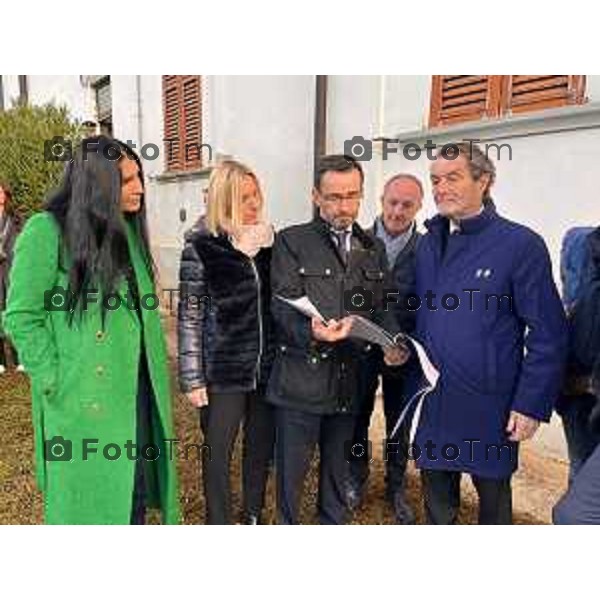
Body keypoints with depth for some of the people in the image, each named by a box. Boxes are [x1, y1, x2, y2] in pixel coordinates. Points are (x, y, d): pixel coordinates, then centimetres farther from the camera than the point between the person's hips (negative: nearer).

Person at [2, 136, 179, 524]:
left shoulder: (128, 230, 9)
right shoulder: (47, 231, -12)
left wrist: (153, 373, 10)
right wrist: (56, 384, -13)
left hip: (137, 390, 6)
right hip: (82, 400, -6)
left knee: (135, 495, 17)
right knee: (84, 497, 10)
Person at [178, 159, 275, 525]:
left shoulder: (271, 240, 3)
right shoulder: (202, 246, -8)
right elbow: (190, 316, -7)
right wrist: (193, 378, -8)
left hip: (268, 367, 4)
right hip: (223, 370, -4)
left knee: (262, 448, 15)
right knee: (218, 452, 10)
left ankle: (254, 519, 36)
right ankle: (219, 523, 30)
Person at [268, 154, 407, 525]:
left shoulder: (374, 248, 11)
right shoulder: (292, 242, -4)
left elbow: (382, 308, 11)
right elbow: (284, 306, -12)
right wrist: (312, 333, -31)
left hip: (350, 379, 4)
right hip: (301, 378, -4)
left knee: (339, 467, 20)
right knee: (292, 469, 9)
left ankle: (334, 524, 41)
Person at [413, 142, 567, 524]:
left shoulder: (521, 244, -11)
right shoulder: (428, 245, 6)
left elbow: (548, 334, -11)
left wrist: (531, 404, -14)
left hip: (490, 405, -4)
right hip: (432, 402, 5)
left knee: (494, 498, 18)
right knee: (437, 501, 19)